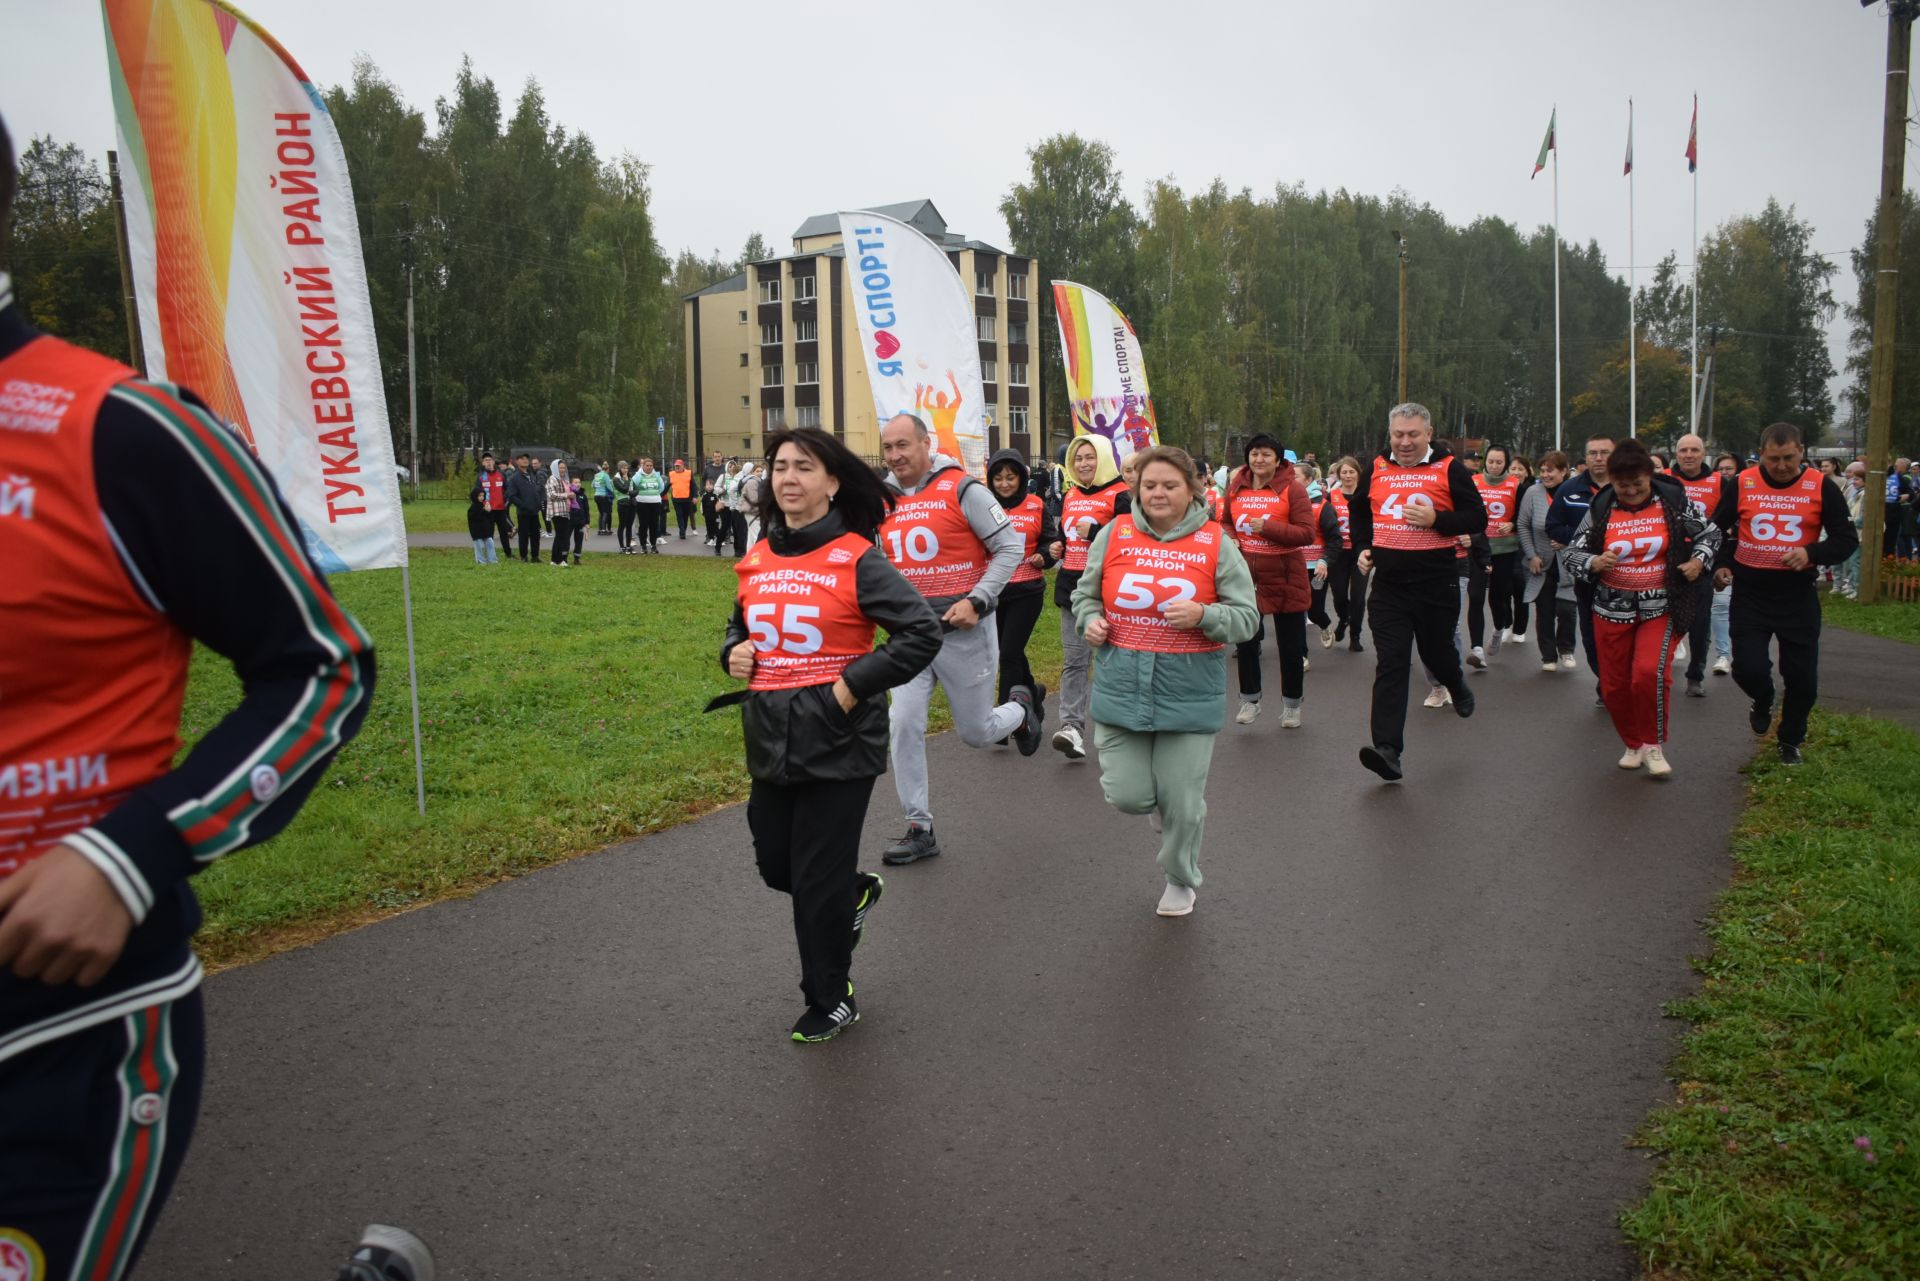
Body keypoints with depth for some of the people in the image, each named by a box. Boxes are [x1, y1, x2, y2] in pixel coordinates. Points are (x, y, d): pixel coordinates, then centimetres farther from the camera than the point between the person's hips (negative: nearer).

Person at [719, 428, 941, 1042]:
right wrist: (735, 653, 2)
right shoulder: (758, 559, 6)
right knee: (775, 865, 16)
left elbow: (922, 632, -14)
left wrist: (856, 683, -17)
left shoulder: (856, 559, -11)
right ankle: (856, 892, 46)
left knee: (819, 880, 3)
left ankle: (830, 1001, 23)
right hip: (770, 740, 6)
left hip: (837, 743, -6)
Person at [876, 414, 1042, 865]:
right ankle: (920, 830, 6)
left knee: (976, 733, 7)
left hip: (962, 629, -4)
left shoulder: (961, 490, -10)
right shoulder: (885, 500, 6)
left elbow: (1010, 546, -10)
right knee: (904, 726, -6)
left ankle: (1019, 708, 42)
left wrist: (976, 601, -18)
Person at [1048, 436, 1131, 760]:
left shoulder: (1118, 496, -5)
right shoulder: (1068, 496, 15)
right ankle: (1071, 727, -5)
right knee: (1073, 661, 0)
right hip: (1071, 587, 6)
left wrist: (1094, 532, -19)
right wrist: (1056, 549, 9)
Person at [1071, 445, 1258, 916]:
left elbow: (1247, 617, -2)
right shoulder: (1114, 534, 1)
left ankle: (1181, 881, 34)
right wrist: (1090, 621, -6)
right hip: (1122, 688, 2)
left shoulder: (1216, 543, -3)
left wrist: (1203, 615, -20)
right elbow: (1085, 593, 15)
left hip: (1189, 695, -1)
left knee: (1180, 803, 6)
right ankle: (1159, 801, 38)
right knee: (1127, 795, 0)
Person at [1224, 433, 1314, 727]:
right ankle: (1249, 699, 28)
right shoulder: (1235, 488, 3)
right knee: (1245, 641, 11)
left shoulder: (1292, 488, -10)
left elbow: (1307, 533, -16)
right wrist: (1230, 538, -3)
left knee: (1290, 645, 8)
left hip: (1285, 578, -3)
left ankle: (1292, 704, 25)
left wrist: (1268, 527, -24)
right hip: (1245, 576, 3)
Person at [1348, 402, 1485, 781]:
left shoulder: (1449, 468, -3)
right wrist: (1363, 547, 9)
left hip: (1436, 582, -2)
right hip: (1389, 583, 2)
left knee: (1436, 651, 15)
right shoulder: (1375, 468, 6)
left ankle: (1457, 686, 53)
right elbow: (1358, 511, 23)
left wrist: (1436, 519, -19)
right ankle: (1387, 749, -12)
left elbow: (1478, 519, -4)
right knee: (1390, 664, -6)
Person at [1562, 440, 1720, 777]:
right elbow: (1572, 554, 1)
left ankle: (1654, 744, 1)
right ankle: (1633, 744, 32)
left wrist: (1699, 560, -8)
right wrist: (1594, 563, -21)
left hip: (1661, 608, -2)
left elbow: (1710, 533, 11)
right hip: (1613, 610, 2)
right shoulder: (1600, 509, -1)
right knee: (1615, 685, 7)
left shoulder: (1674, 500, -3)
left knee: (1650, 673, -21)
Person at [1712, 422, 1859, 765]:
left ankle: (1791, 740, 31)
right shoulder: (1742, 484, -3)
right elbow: (1717, 528, 12)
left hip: (1798, 596, 0)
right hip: (1749, 595, 0)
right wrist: (1721, 562, -2)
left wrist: (1813, 553, -20)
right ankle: (1763, 702, 29)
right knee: (1748, 668, -8)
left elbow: (1846, 539, -1)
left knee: (1802, 676, 7)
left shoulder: (1821, 487, -5)